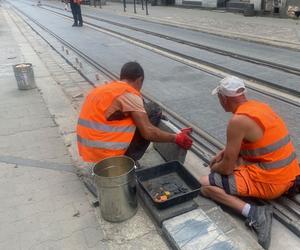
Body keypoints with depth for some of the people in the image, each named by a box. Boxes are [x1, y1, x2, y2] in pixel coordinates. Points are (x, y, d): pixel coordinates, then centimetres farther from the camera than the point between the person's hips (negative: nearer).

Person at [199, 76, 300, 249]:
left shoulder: (238, 120, -20)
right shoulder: (258, 106, 6)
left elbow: (227, 168, -15)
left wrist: (214, 168, 6)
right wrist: (222, 153, 18)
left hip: (270, 182, -8)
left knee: (205, 184, -4)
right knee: (234, 156, 29)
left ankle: (254, 213, -16)